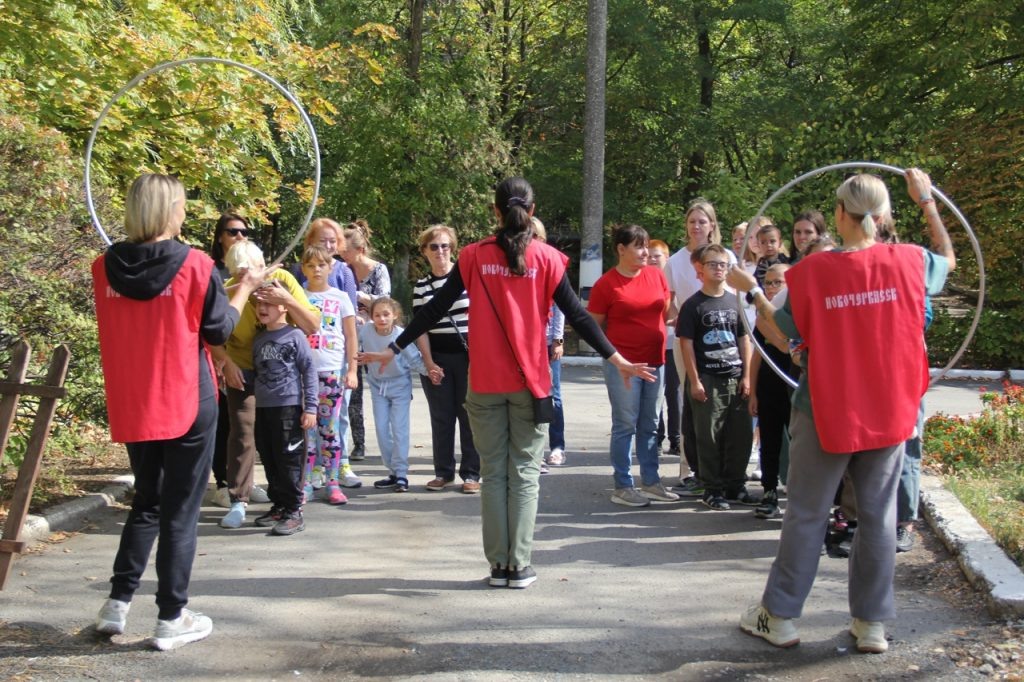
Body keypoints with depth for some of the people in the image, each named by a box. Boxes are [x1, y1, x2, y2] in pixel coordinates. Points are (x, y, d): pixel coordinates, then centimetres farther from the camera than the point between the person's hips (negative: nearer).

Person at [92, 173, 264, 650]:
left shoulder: (105, 269, 0)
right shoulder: (195, 265, -11)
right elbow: (218, 330, -4)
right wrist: (244, 287, 11)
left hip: (131, 407, 4)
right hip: (188, 404, -4)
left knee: (146, 502, 21)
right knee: (180, 510, 6)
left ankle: (118, 602, 18)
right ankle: (171, 618, 12)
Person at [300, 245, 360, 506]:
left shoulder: (340, 297, 6)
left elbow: (351, 337, 6)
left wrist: (352, 370, -1)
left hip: (333, 370, 0)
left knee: (330, 427, 3)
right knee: (307, 428, 1)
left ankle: (333, 482, 7)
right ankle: (306, 483, 7)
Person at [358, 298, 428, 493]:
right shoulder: (366, 331, -15)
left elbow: (415, 359, -18)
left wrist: (429, 370, -32)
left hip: (400, 385, -4)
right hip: (378, 386, 4)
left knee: (399, 429, -7)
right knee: (381, 429, 5)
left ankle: (401, 474, -2)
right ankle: (393, 472, 15)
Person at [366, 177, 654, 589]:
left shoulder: (474, 256, 0)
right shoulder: (546, 258, -2)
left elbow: (436, 309, 0)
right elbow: (576, 315, -4)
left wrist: (394, 348, 8)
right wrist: (616, 359, 1)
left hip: (485, 383, 1)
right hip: (529, 382, -1)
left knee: (492, 472, 9)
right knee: (525, 472, 6)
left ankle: (498, 565, 11)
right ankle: (519, 567, 6)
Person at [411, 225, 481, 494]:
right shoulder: (421, 286, 7)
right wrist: (429, 363, -2)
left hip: (469, 356, -3)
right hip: (436, 358, 3)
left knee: (469, 415, -1)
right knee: (441, 417, 7)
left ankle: (471, 474, 7)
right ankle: (443, 472, 16)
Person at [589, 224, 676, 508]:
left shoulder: (656, 275, 7)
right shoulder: (606, 283, -8)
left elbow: (668, 311, 20)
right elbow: (594, 325, -3)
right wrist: (614, 351, -6)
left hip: (655, 361, 6)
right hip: (622, 364, -5)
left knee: (650, 426, 13)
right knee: (625, 425, -1)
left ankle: (651, 483, 23)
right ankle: (622, 487, 8)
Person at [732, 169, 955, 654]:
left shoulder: (812, 271, -12)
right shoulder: (908, 261, -5)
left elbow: (785, 334, -4)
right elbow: (948, 257, 17)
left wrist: (752, 292, 7)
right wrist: (927, 200, 25)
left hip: (824, 412, -2)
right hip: (888, 412, 2)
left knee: (804, 515, 8)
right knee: (878, 516, 11)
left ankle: (779, 617, 17)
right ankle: (871, 624, 19)